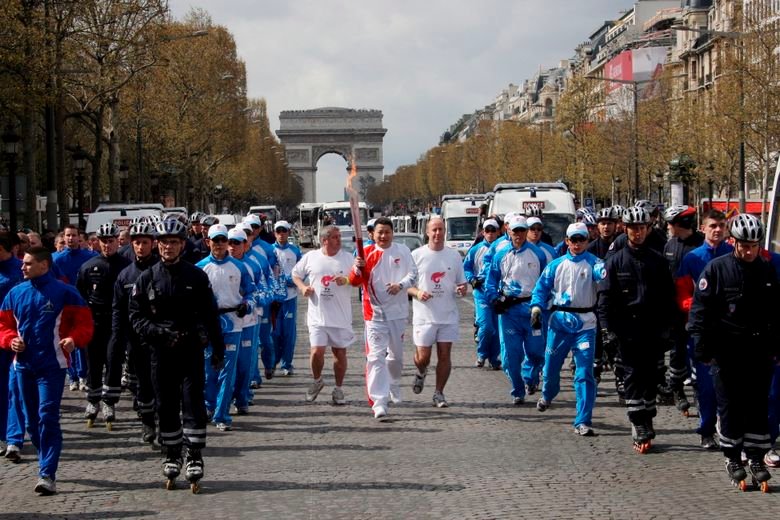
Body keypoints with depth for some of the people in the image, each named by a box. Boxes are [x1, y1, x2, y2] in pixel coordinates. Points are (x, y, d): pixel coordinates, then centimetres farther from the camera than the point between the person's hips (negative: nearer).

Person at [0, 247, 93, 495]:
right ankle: (47, 463, 32)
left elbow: (84, 322, -3)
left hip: (52, 365, -5)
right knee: (32, 421, 13)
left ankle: (47, 475, -14)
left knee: (48, 418, -12)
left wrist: (74, 339, -22)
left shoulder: (64, 292, -5)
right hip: (23, 365, 5)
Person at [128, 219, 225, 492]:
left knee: (193, 404, -7)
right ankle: (171, 457, 19)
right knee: (166, 406, 7)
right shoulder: (146, 279, 4)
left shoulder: (197, 277, 3)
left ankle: (195, 458, -2)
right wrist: (159, 332, -13)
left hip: (191, 349, -1)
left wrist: (218, 348, 5)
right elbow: (135, 316, 3)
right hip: (161, 352, 1)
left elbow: (210, 314, 6)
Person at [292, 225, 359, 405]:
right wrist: (303, 287, -4)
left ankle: (339, 389, 21)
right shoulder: (310, 257, 3)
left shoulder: (347, 258, 2)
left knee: (340, 352, 6)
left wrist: (346, 280, -18)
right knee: (317, 351, -9)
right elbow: (296, 274, 15)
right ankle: (317, 381, 19)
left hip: (341, 316, 1)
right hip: (318, 314, -1)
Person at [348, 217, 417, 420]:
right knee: (376, 357, -12)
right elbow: (354, 281, -7)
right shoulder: (366, 253, -1)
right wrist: (358, 268, -29)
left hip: (398, 312, 2)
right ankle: (379, 404, -18)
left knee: (396, 354, 19)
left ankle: (394, 386, 48)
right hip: (375, 313, -2)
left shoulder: (403, 251, 2)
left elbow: (413, 273, 0)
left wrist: (400, 285, -19)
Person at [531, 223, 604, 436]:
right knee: (551, 365, 14)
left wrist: (607, 271, -48)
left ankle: (583, 421, -6)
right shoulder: (556, 265, 6)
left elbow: (601, 271, -25)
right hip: (559, 322, 3)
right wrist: (536, 307, -10)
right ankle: (548, 395, 49)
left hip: (585, 324, -2)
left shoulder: (592, 262, -3)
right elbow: (542, 286, 8)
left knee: (585, 373, -8)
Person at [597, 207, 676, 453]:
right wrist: (608, 328, -7)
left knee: (650, 376, 6)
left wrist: (666, 326, 3)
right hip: (627, 328, -2)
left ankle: (645, 426, 17)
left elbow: (668, 296, 10)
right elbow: (605, 296, 0)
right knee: (633, 377, -5)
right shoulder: (615, 261, 3)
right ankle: (641, 430, -5)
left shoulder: (657, 261, 8)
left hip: (653, 330, 2)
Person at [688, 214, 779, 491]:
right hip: (727, 351, -3)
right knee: (730, 407, 2)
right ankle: (732, 458, 13)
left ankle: (756, 458, 14)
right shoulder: (716, 268, -5)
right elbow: (700, 309, -5)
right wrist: (702, 348, -9)